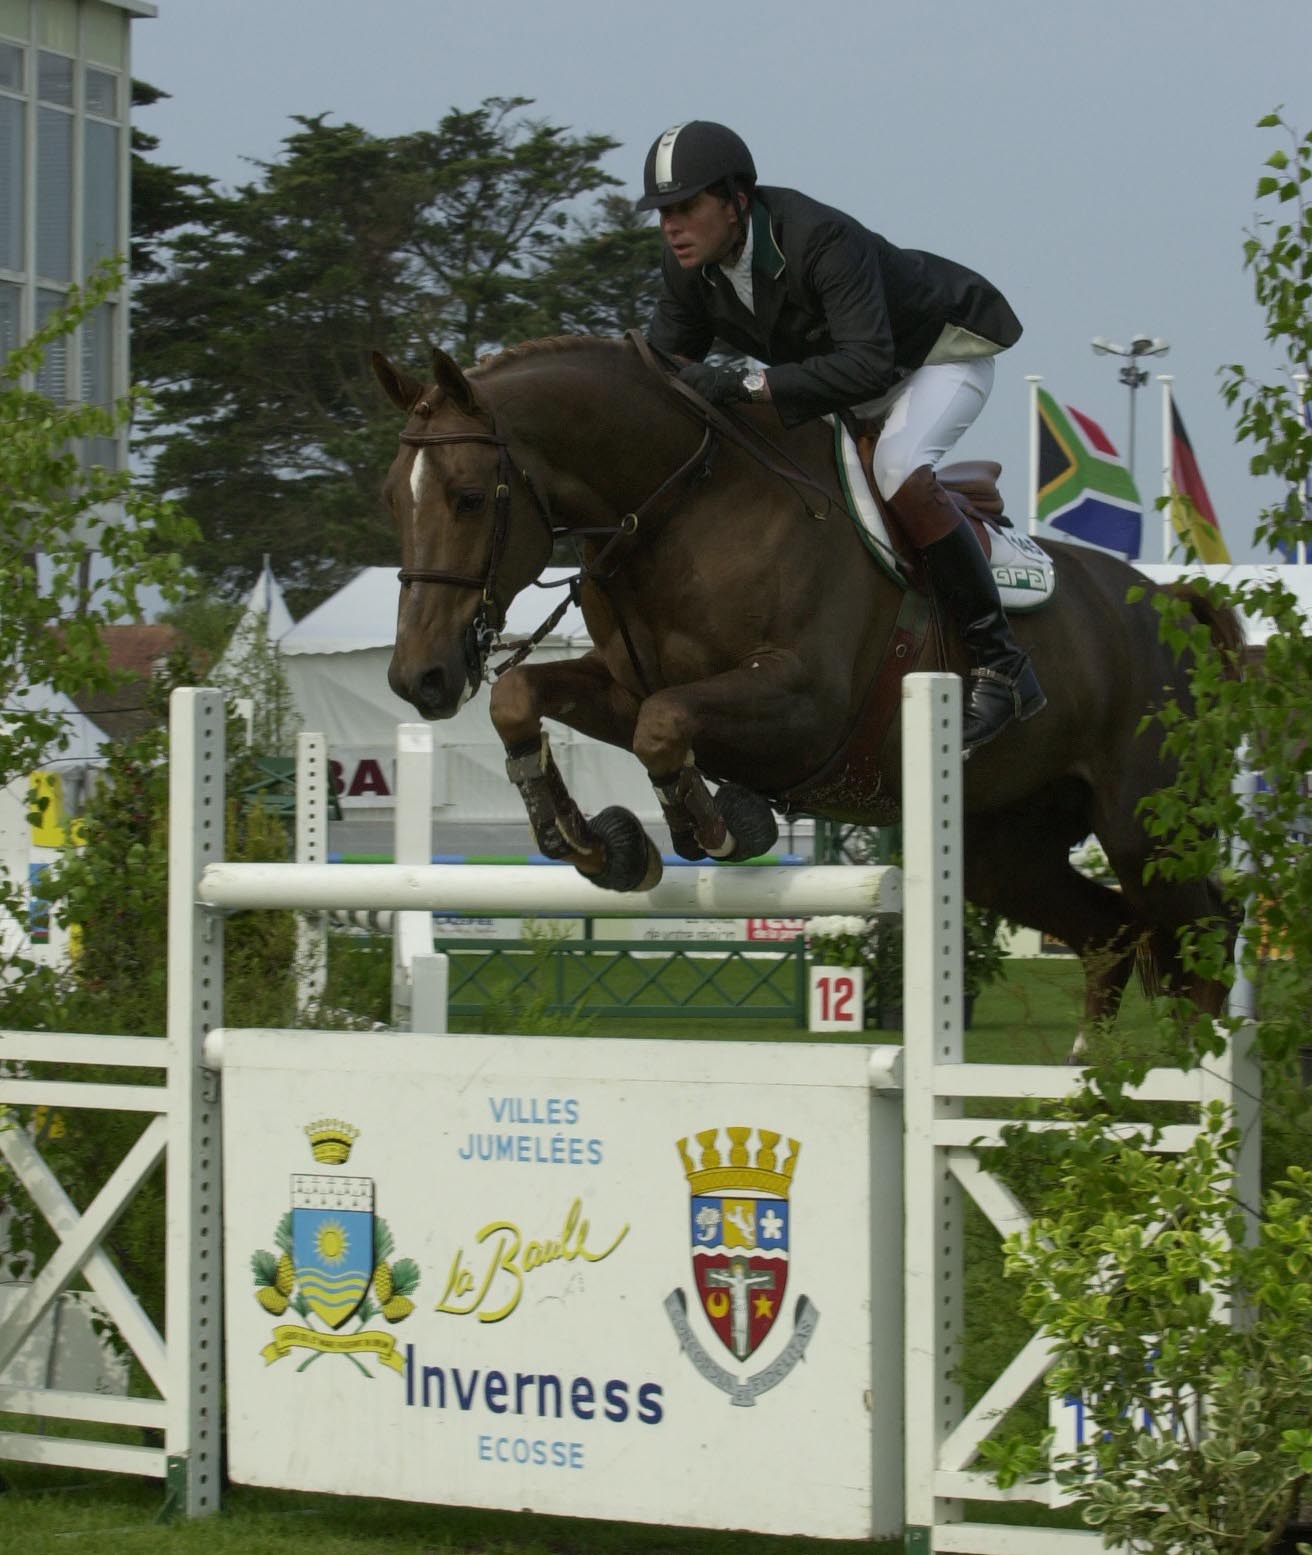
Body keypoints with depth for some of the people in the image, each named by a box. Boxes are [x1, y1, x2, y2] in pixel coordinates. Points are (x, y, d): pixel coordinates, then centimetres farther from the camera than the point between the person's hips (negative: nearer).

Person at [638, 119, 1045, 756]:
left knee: (899, 469, -34)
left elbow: (867, 363, -45)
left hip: (943, 350, -8)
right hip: (837, 375, 9)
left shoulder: (822, 240, -38)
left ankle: (1001, 665, -26)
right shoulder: (688, 264, -15)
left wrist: (748, 383, -51)